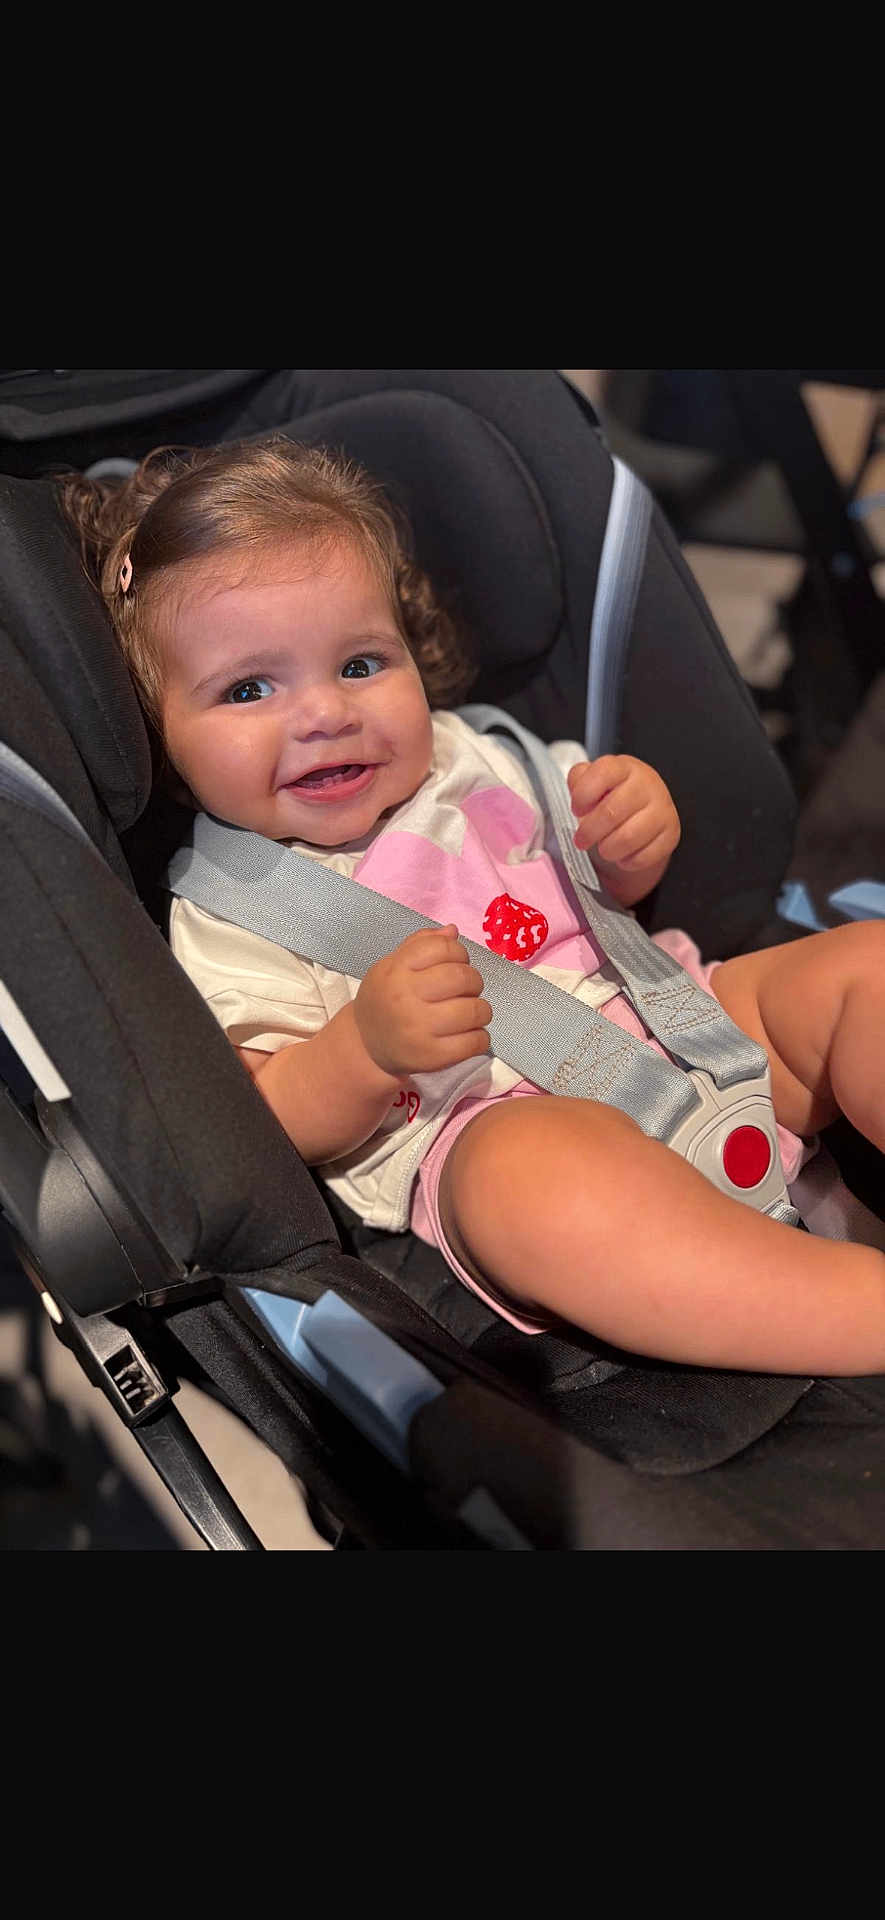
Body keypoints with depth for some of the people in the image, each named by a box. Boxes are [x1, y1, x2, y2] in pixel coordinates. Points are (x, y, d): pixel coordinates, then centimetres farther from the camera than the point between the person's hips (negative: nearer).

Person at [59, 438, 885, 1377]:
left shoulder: (465, 755, 14)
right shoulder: (228, 912, -1)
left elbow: (600, 887, 26)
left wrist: (637, 838, 1)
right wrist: (365, 1047, -26)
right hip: (478, 1125, -7)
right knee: (534, 1166, -41)